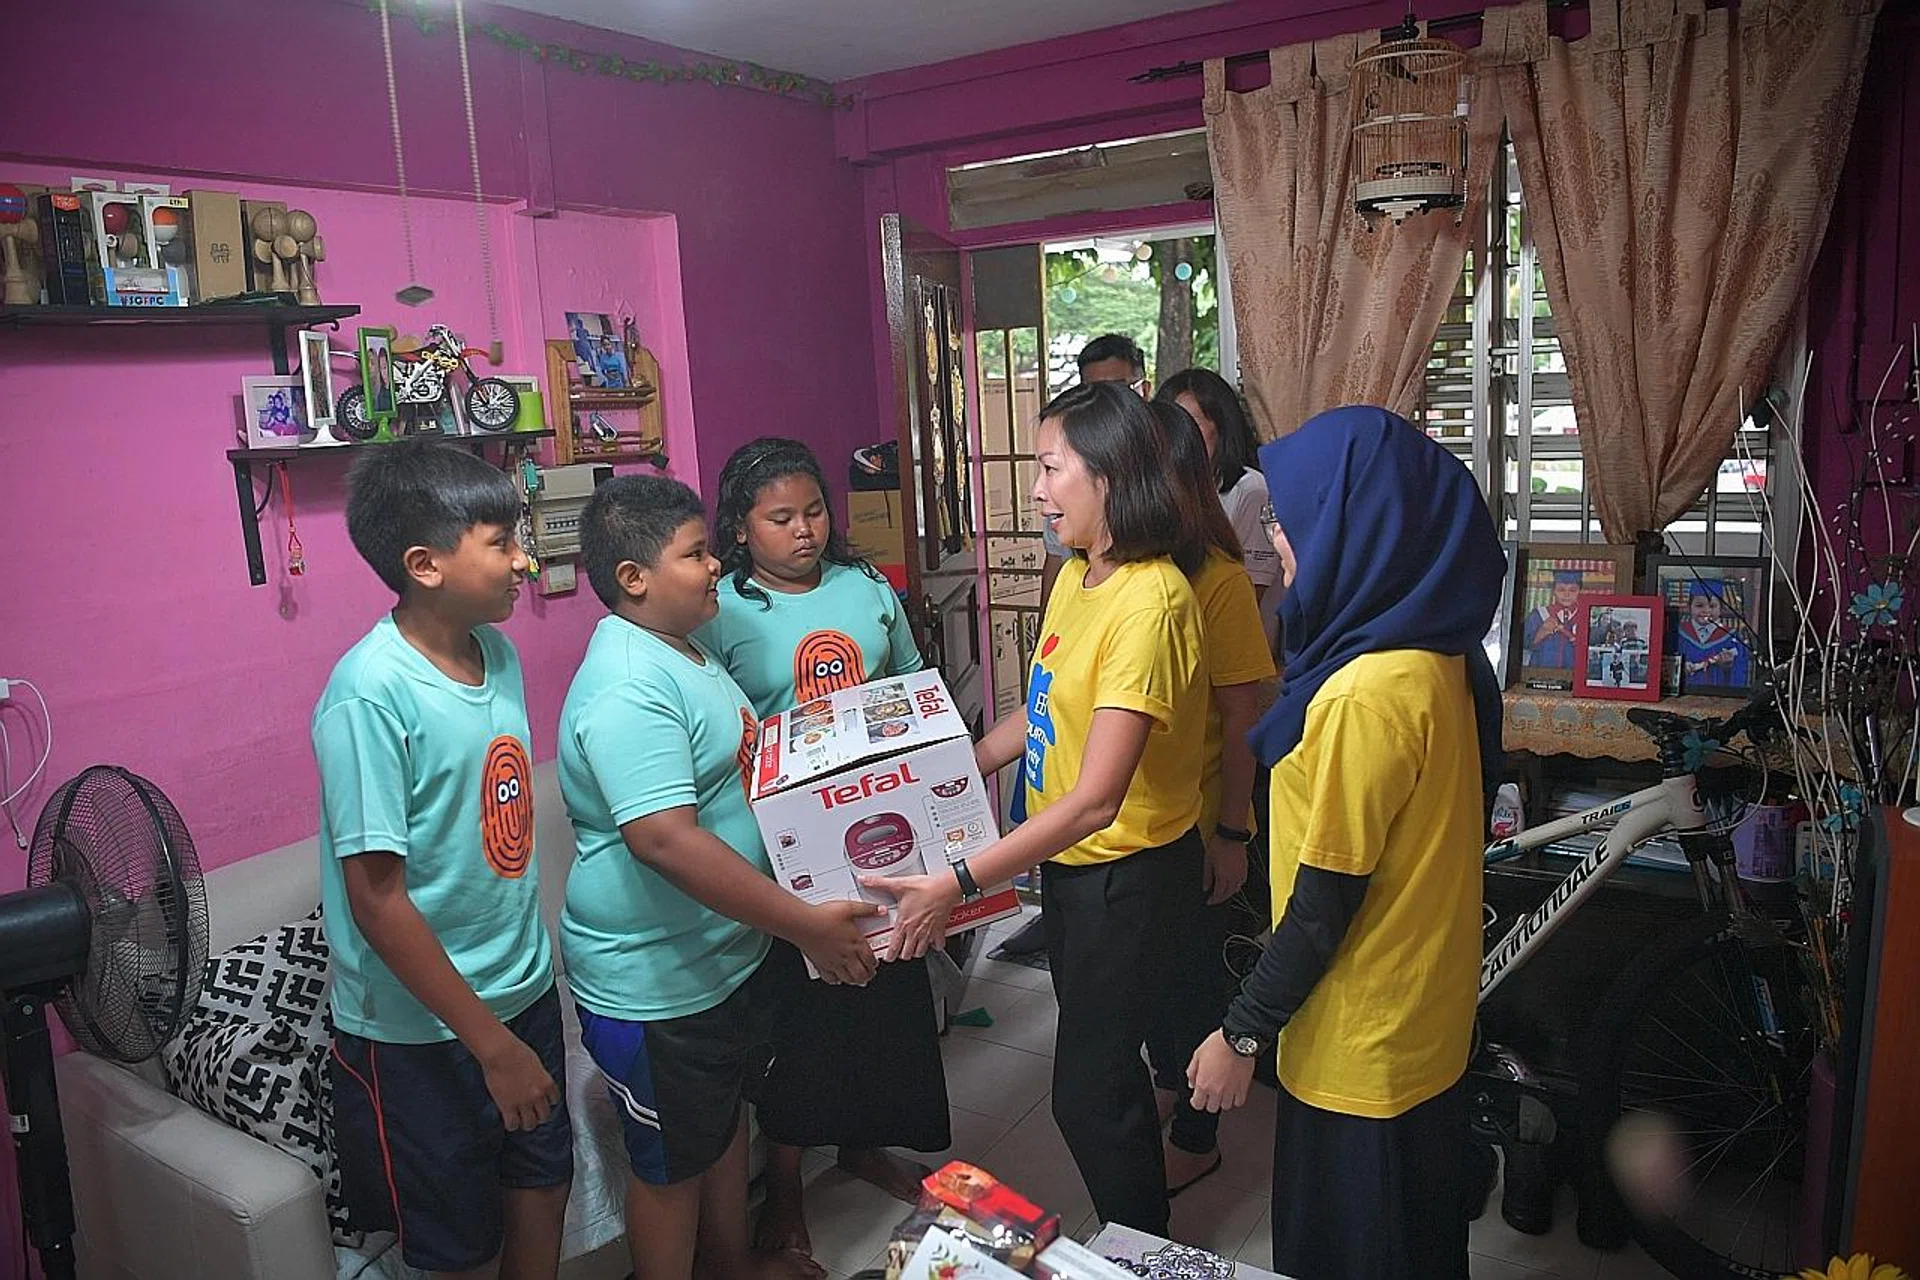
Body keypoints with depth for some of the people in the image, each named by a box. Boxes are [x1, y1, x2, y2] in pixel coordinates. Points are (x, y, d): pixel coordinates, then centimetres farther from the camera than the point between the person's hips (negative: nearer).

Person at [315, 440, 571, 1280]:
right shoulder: (372, 694, -24)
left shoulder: (500, 655, -2)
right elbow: (377, 902, -23)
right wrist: (492, 1044, -19)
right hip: (422, 1027, -6)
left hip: (524, 989, 6)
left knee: (542, 1184, 22)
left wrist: (530, 982, 13)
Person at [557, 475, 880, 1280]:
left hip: (725, 955, 10)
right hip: (653, 981, -10)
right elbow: (666, 838, -36)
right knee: (671, 1161, 11)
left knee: (725, 1118, 27)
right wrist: (806, 925, -33)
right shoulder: (626, 688, -28)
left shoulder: (682, 653, 7)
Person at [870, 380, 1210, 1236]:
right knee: (1105, 1060, 24)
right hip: (1070, 857, 9)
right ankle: (1138, 1226, 46)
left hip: (1127, 869, -9)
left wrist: (957, 884, -33)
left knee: (1087, 1094, 5)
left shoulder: (1149, 602, -28)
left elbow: (1095, 799, -32)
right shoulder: (1076, 575, 1)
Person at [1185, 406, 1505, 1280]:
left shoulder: (1365, 697, -29)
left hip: (1362, 1045, -8)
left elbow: (1325, 899, -25)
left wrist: (1243, 1033, -15)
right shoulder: (1435, 657, -1)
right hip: (1420, 1020, 8)